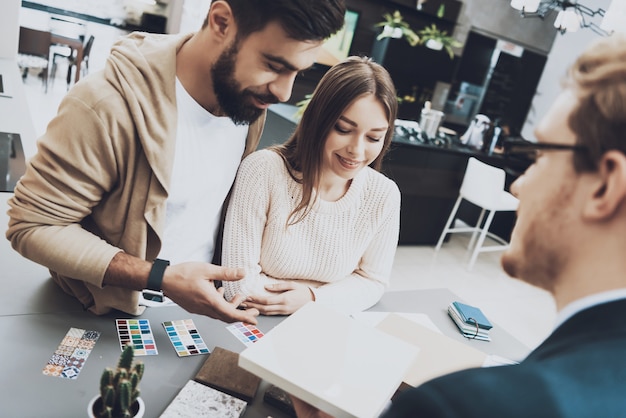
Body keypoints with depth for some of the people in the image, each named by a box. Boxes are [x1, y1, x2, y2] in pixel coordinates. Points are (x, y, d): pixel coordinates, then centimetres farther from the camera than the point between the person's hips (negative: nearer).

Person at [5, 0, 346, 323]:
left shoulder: (250, 95, -8)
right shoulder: (109, 106, -27)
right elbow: (33, 225, -19)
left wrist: (237, 270, -2)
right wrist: (160, 277, -26)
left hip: (201, 298, 4)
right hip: (111, 313, -3)